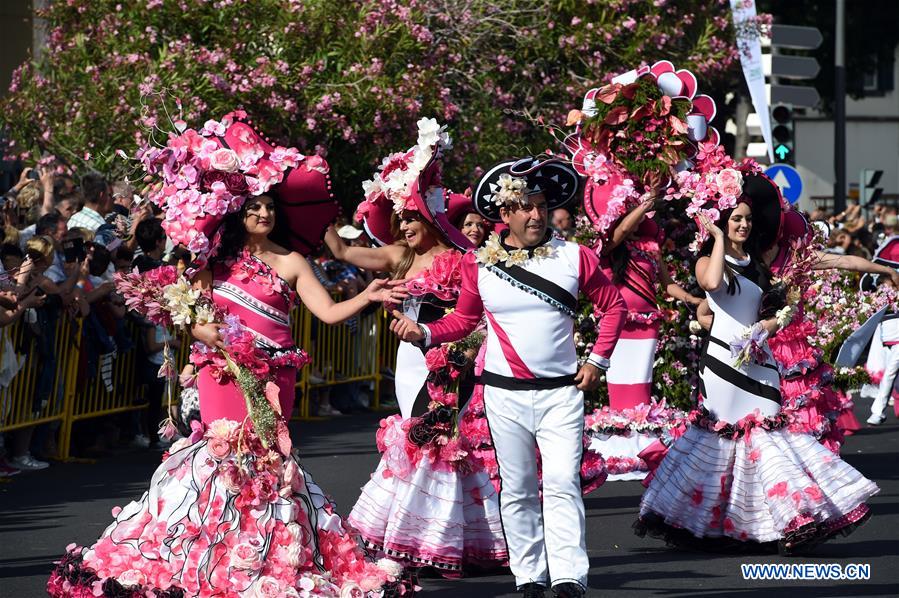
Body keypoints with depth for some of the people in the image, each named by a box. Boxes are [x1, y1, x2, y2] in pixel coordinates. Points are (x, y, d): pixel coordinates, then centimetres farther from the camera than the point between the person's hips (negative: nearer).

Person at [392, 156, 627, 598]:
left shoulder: (574, 257, 1)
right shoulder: (479, 263, 2)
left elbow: (613, 306, 11)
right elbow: (463, 319, 12)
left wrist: (597, 362, 4)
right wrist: (424, 332, -5)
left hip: (562, 392, -1)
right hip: (505, 395, 1)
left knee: (562, 484, -12)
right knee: (516, 490, 5)